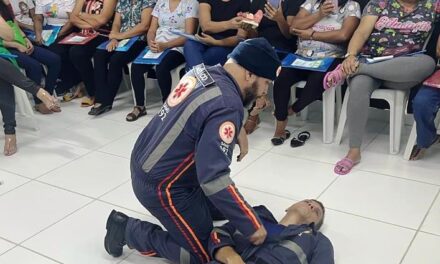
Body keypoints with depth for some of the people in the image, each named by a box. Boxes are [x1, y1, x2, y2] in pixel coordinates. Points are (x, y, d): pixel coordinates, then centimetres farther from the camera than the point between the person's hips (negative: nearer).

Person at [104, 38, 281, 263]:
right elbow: (213, 178, -32)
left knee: (220, 208, 21)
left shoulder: (204, 71, -2)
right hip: (160, 185, -9)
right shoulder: (227, 106, -28)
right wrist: (251, 226, -24)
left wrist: (237, 132, 5)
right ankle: (128, 230, 7)